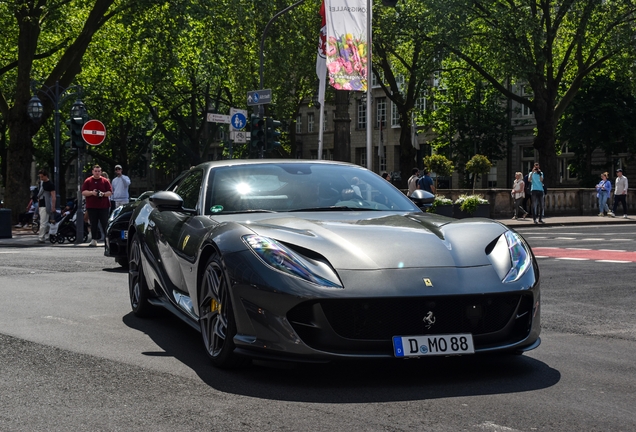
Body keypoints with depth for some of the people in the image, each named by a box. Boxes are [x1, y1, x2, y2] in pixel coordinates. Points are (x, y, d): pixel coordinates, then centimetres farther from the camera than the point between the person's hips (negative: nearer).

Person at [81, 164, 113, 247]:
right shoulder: (88, 181, 6)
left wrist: (103, 194, -16)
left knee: (105, 224, 0)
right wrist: (91, 193, -15)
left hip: (104, 206, 0)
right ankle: (94, 240, 6)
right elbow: (83, 192, 1)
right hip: (91, 207, 1)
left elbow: (110, 192, 3)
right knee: (93, 224, 1)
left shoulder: (105, 181, 6)